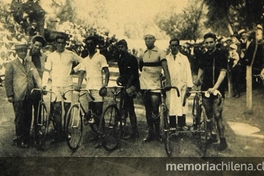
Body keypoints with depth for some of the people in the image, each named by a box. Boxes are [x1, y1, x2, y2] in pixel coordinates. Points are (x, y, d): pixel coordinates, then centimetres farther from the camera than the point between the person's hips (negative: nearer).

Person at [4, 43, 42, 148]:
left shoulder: (30, 64, 16)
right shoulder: (11, 65, 4)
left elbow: (36, 76, 8)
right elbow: (8, 81, 1)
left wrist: (41, 87, -8)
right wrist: (10, 95, -5)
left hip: (29, 96, 4)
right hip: (18, 96, -4)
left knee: (28, 118, 8)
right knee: (19, 119, -1)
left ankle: (26, 139, 19)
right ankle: (19, 140, 9)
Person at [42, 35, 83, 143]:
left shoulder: (70, 54, 3)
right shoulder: (51, 56, 6)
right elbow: (47, 71, 4)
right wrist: (44, 84, -6)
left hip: (67, 85, -1)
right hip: (55, 85, 1)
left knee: (67, 109, 3)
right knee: (56, 110, -2)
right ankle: (58, 133, 4)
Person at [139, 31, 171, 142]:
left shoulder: (160, 53, -5)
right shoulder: (143, 54, 11)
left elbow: (165, 68, -12)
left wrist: (168, 82, -22)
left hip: (155, 86, -5)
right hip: (144, 85, 5)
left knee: (155, 111, -6)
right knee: (148, 111, 10)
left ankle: (157, 132, 11)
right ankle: (150, 133, 19)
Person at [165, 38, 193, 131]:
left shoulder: (184, 58, 12)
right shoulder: (166, 59, 12)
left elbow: (188, 73, 8)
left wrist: (189, 87, 2)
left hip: (181, 86, 0)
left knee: (182, 106, -6)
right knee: (170, 106, -1)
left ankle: (182, 125, 1)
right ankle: (172, 127, 5)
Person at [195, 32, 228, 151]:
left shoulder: (221, 55, -7)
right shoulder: (204, 56, 11)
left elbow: (223, 73, -17)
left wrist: (214, 88, -27)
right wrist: (198, 79, 13)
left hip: (217, 90, -6)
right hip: (205, 89, 6)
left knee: (217, 115, -9)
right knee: (209, 113, 10)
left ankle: (223, 140, 1)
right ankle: (213, 135, 23)